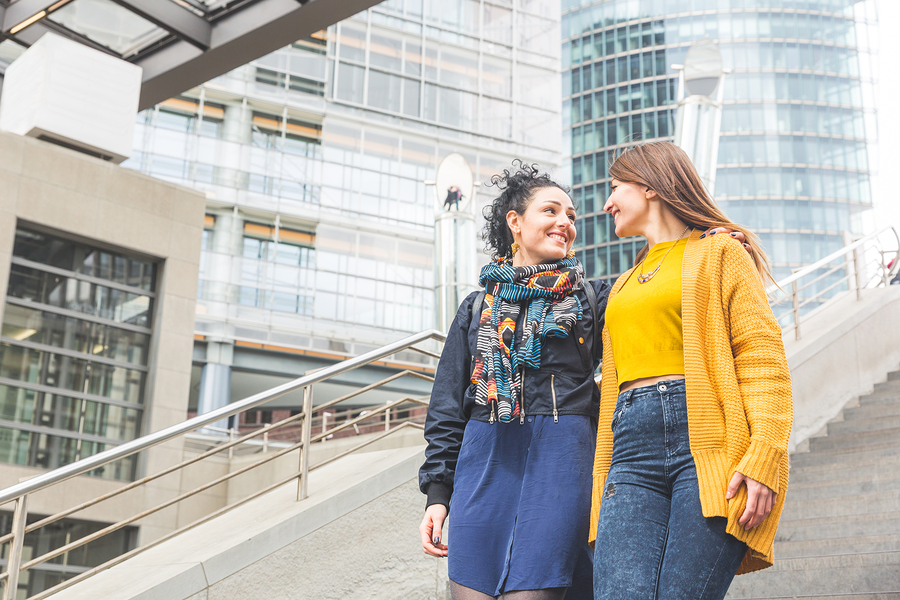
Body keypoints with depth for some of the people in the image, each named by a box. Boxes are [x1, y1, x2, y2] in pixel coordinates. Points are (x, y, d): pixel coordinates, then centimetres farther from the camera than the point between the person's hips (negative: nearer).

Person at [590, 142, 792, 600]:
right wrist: (603, 487, 15)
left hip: (707, 441, -5)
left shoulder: (719, 254, 11)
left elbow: (764, 360, -2)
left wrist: (764, 456, -16)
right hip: (633, 454, 5)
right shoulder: (623, 287, 30)